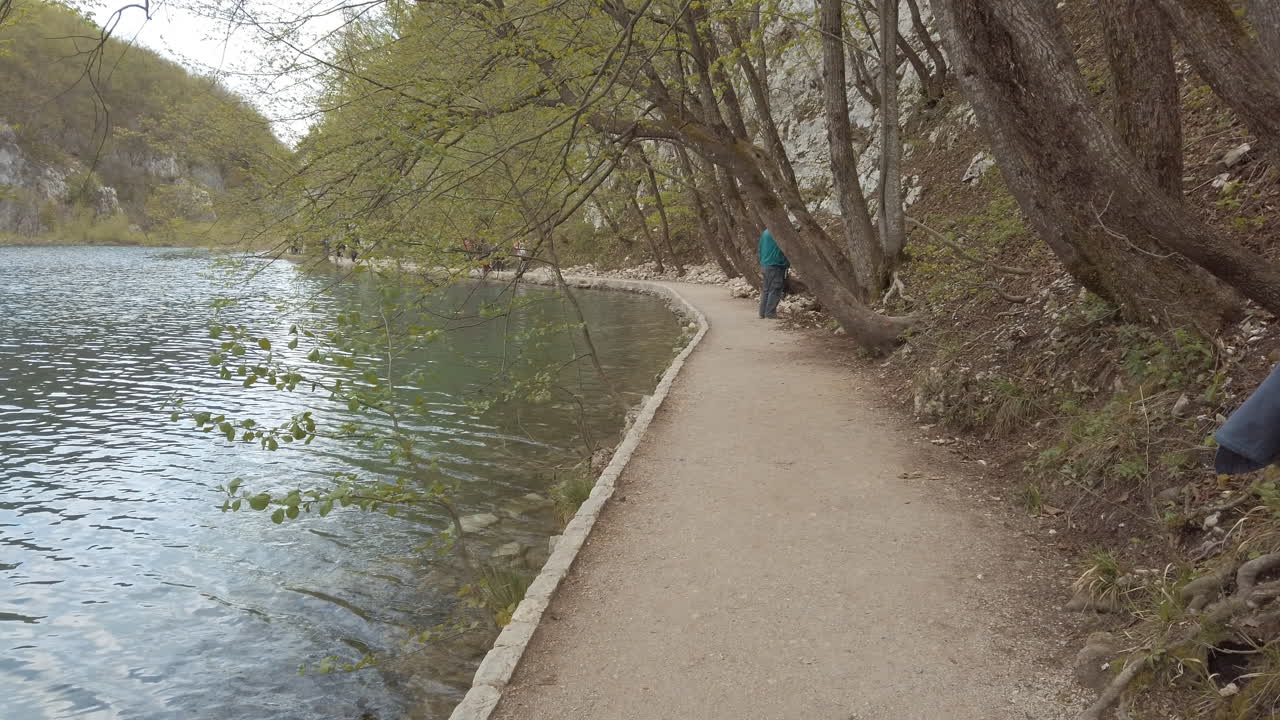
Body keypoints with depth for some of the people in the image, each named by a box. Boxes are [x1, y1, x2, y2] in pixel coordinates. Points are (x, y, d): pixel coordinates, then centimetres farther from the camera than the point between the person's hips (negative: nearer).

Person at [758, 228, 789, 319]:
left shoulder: (764, 233, 11)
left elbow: (760, 249, 17)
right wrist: (787, 263, 1)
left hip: (764, 265, 8)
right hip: (775, 266, -8)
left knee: (765, 290, 13)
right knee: (775, 290, -4)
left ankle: (763, 312, 15)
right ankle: (770, 313, -4)